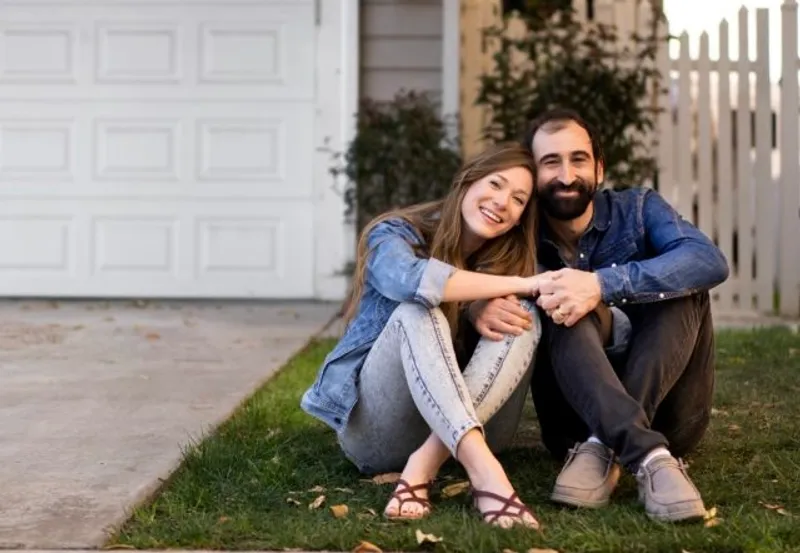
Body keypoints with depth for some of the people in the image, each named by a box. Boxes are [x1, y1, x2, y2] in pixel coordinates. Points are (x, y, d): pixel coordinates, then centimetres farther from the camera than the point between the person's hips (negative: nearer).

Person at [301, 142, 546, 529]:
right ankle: (483, 468, -50)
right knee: (418, 310, -29)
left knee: (523, 316, -19)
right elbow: (410, 279, -32)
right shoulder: (397, 235, -7)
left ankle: (424, 466, -34)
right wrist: (523, 284, -28)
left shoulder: (512, 258, 5)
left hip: (464, 430, 4)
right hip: (376, 428, -3)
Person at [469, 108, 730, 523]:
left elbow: (710, 262, -21)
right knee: (568, 310, -25)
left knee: (682, 284, -21)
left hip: (666, 415, 1)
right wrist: (475, 306, -33)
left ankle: (606, 448, -31)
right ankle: (649, 457, -44)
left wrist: (603, 284, -35)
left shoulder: (637, 209, -2)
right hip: (579, 418, 0)